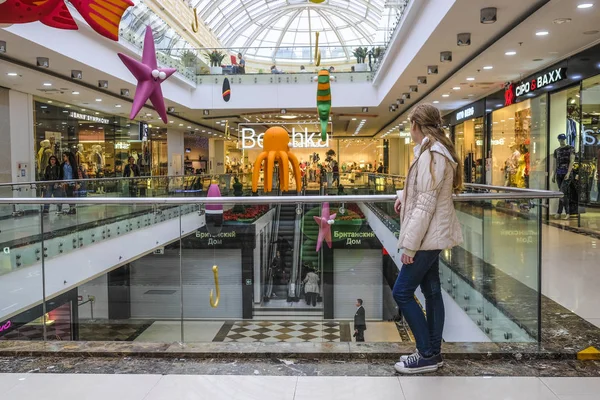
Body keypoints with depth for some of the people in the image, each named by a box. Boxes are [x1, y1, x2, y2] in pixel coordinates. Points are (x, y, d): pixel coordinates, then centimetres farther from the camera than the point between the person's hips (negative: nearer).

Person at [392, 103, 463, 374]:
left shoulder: (431, 155, -19)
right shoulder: (437, 151, 14)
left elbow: (426, 205, -23)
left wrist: (410, 244, -21)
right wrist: (404, 195, 8)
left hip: (427, 236, -10)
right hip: (433, 235, 10)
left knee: (402, 292, -5)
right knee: (431, 291, 12)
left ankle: (428, 355, 5)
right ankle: (433, 353, 21)